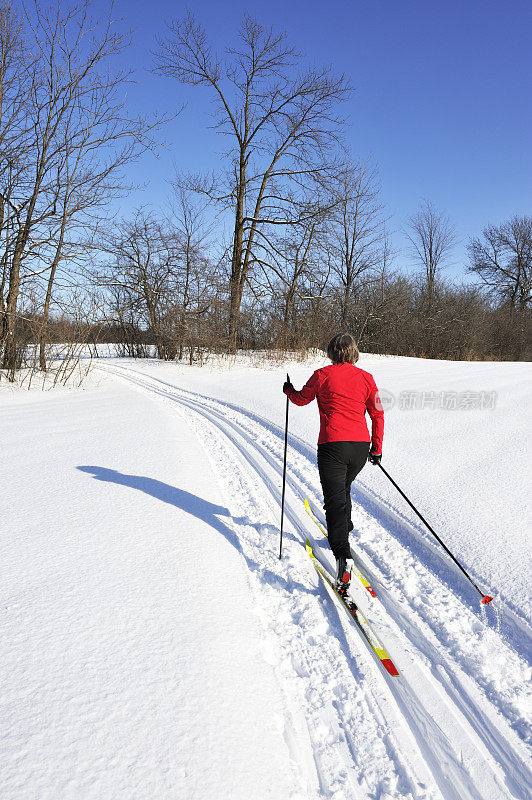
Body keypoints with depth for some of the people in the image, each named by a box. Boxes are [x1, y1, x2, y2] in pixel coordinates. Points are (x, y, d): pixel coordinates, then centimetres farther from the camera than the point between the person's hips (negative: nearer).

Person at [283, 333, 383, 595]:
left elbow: (301, 399, 13)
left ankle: (343, 556, -27)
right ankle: (344, 529, 50)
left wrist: (289, 389, 35)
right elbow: (378, 415, 8)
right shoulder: (366, 378, 7)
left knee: (335, 499, -9)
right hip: (361, 447, 5)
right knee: (343, 487, 29)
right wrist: (377, 449, 17)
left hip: (333, 445, -4)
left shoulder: (323, 375, -1)